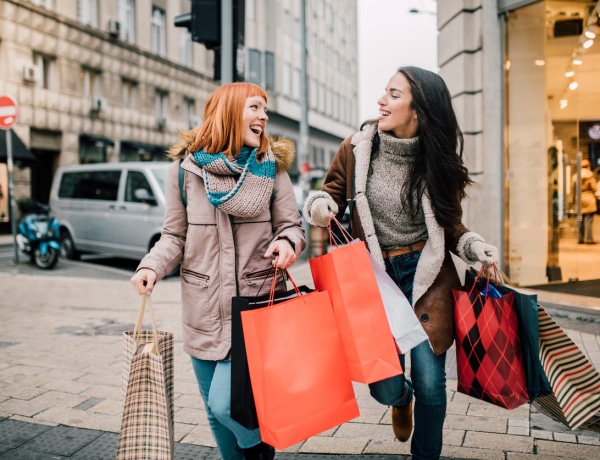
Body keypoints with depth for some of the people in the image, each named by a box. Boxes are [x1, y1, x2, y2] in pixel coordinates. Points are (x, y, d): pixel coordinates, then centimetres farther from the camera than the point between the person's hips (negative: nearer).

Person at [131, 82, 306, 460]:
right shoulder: (185, 168, 0)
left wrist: (288, 243, -19)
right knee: (215, 412, 14)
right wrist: (152, 266, -13)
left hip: (255, 305, -2)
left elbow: (292, 226, 3)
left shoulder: (271, 166, 0)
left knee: (226, 403, -10)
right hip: (203, 310, 2)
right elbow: (175, 235, 5)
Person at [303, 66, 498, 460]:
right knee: (385, 388, -1)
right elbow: (330, 193, 8)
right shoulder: (357, 148, -4)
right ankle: (402, 397, 40)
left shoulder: (439, 160, -3)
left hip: (426, 275, 0)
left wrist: (475, 247, -13)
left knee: (430, 382, 1)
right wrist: (320, 205, -15)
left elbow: (450, 225, 7)